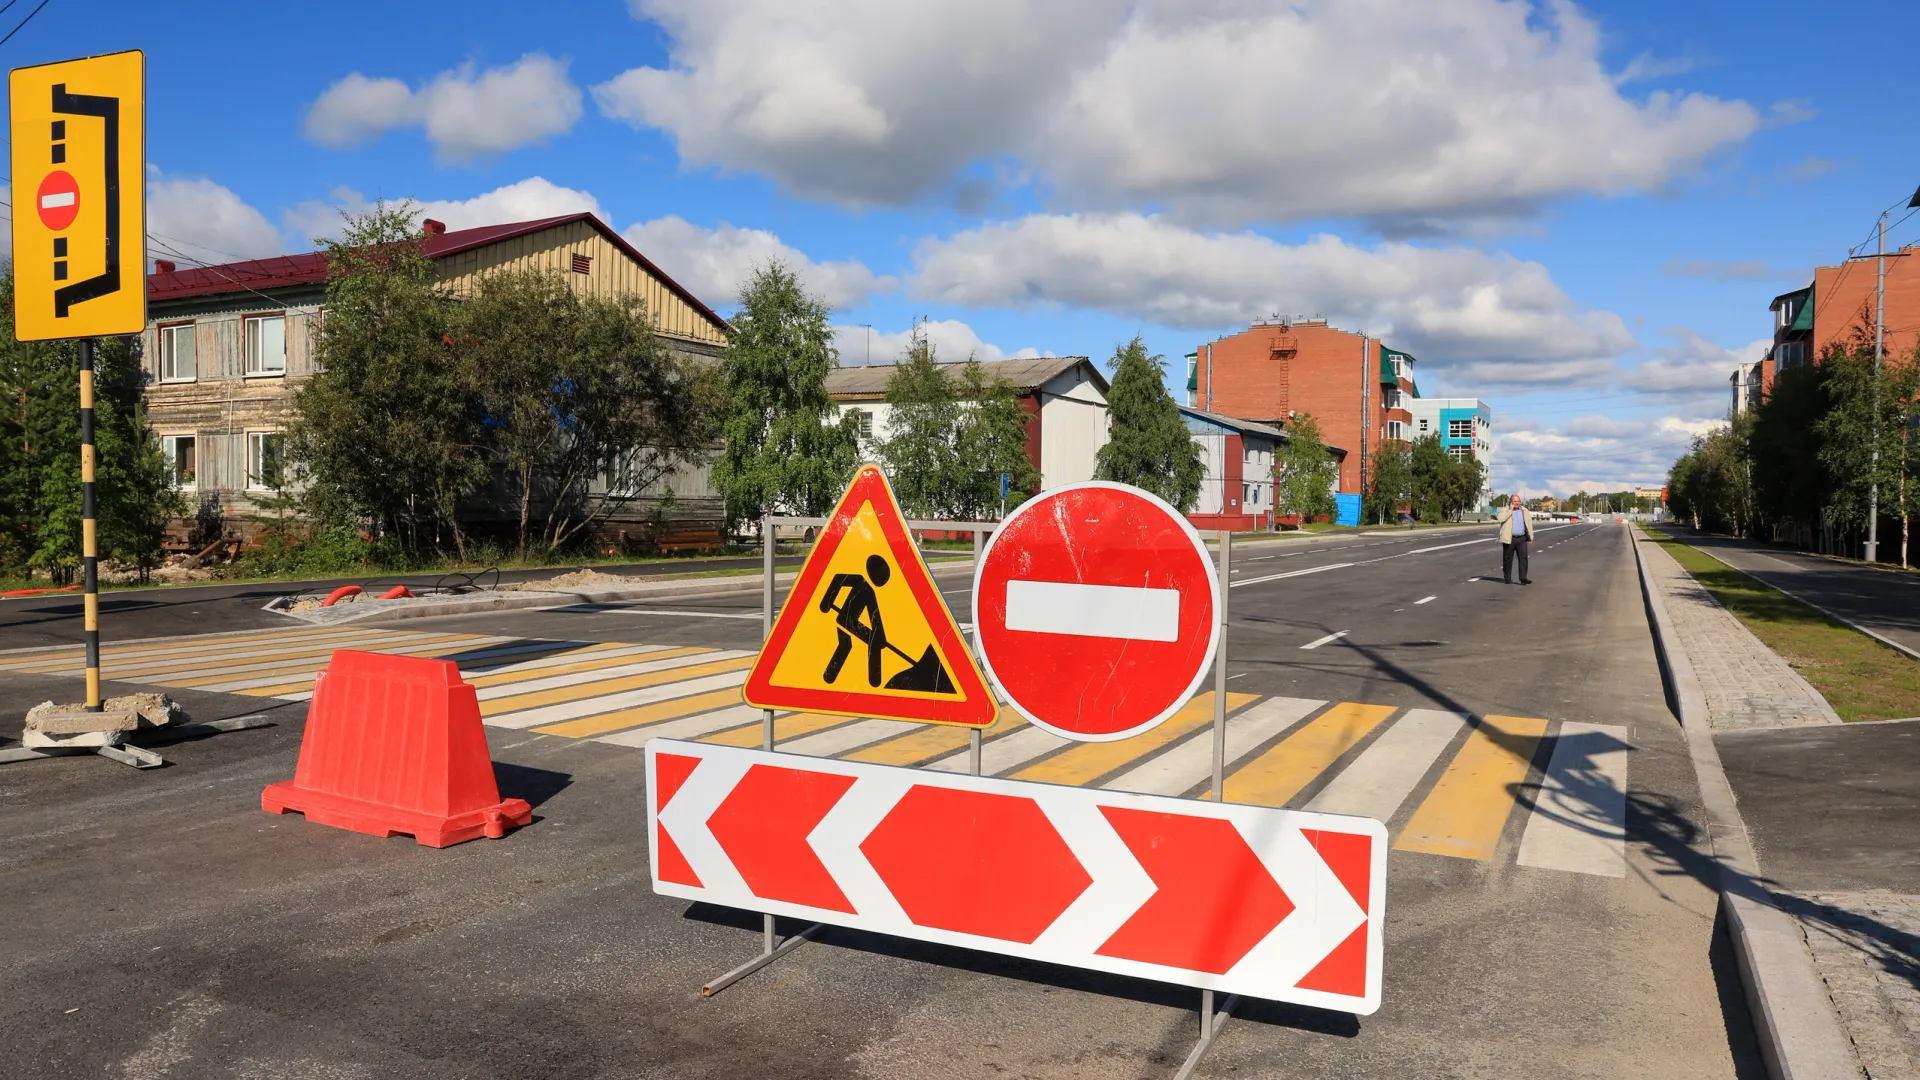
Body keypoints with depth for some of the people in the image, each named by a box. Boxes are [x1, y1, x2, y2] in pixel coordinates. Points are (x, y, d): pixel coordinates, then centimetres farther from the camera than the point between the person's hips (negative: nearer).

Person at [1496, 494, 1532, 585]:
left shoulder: (1524, 510, 13)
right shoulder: (1505, 510, 0)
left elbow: (1529, 523, 18)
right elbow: (1501, 519, -19)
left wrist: (1531, 536, 13)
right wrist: (1510, 510, -15)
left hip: (1521, 538, 3)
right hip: (1509, 539, -3)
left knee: (1523, 558, -6)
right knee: (1507, 559, 3)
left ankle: (1523, 578, -8)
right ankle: (1507, 578, 12)